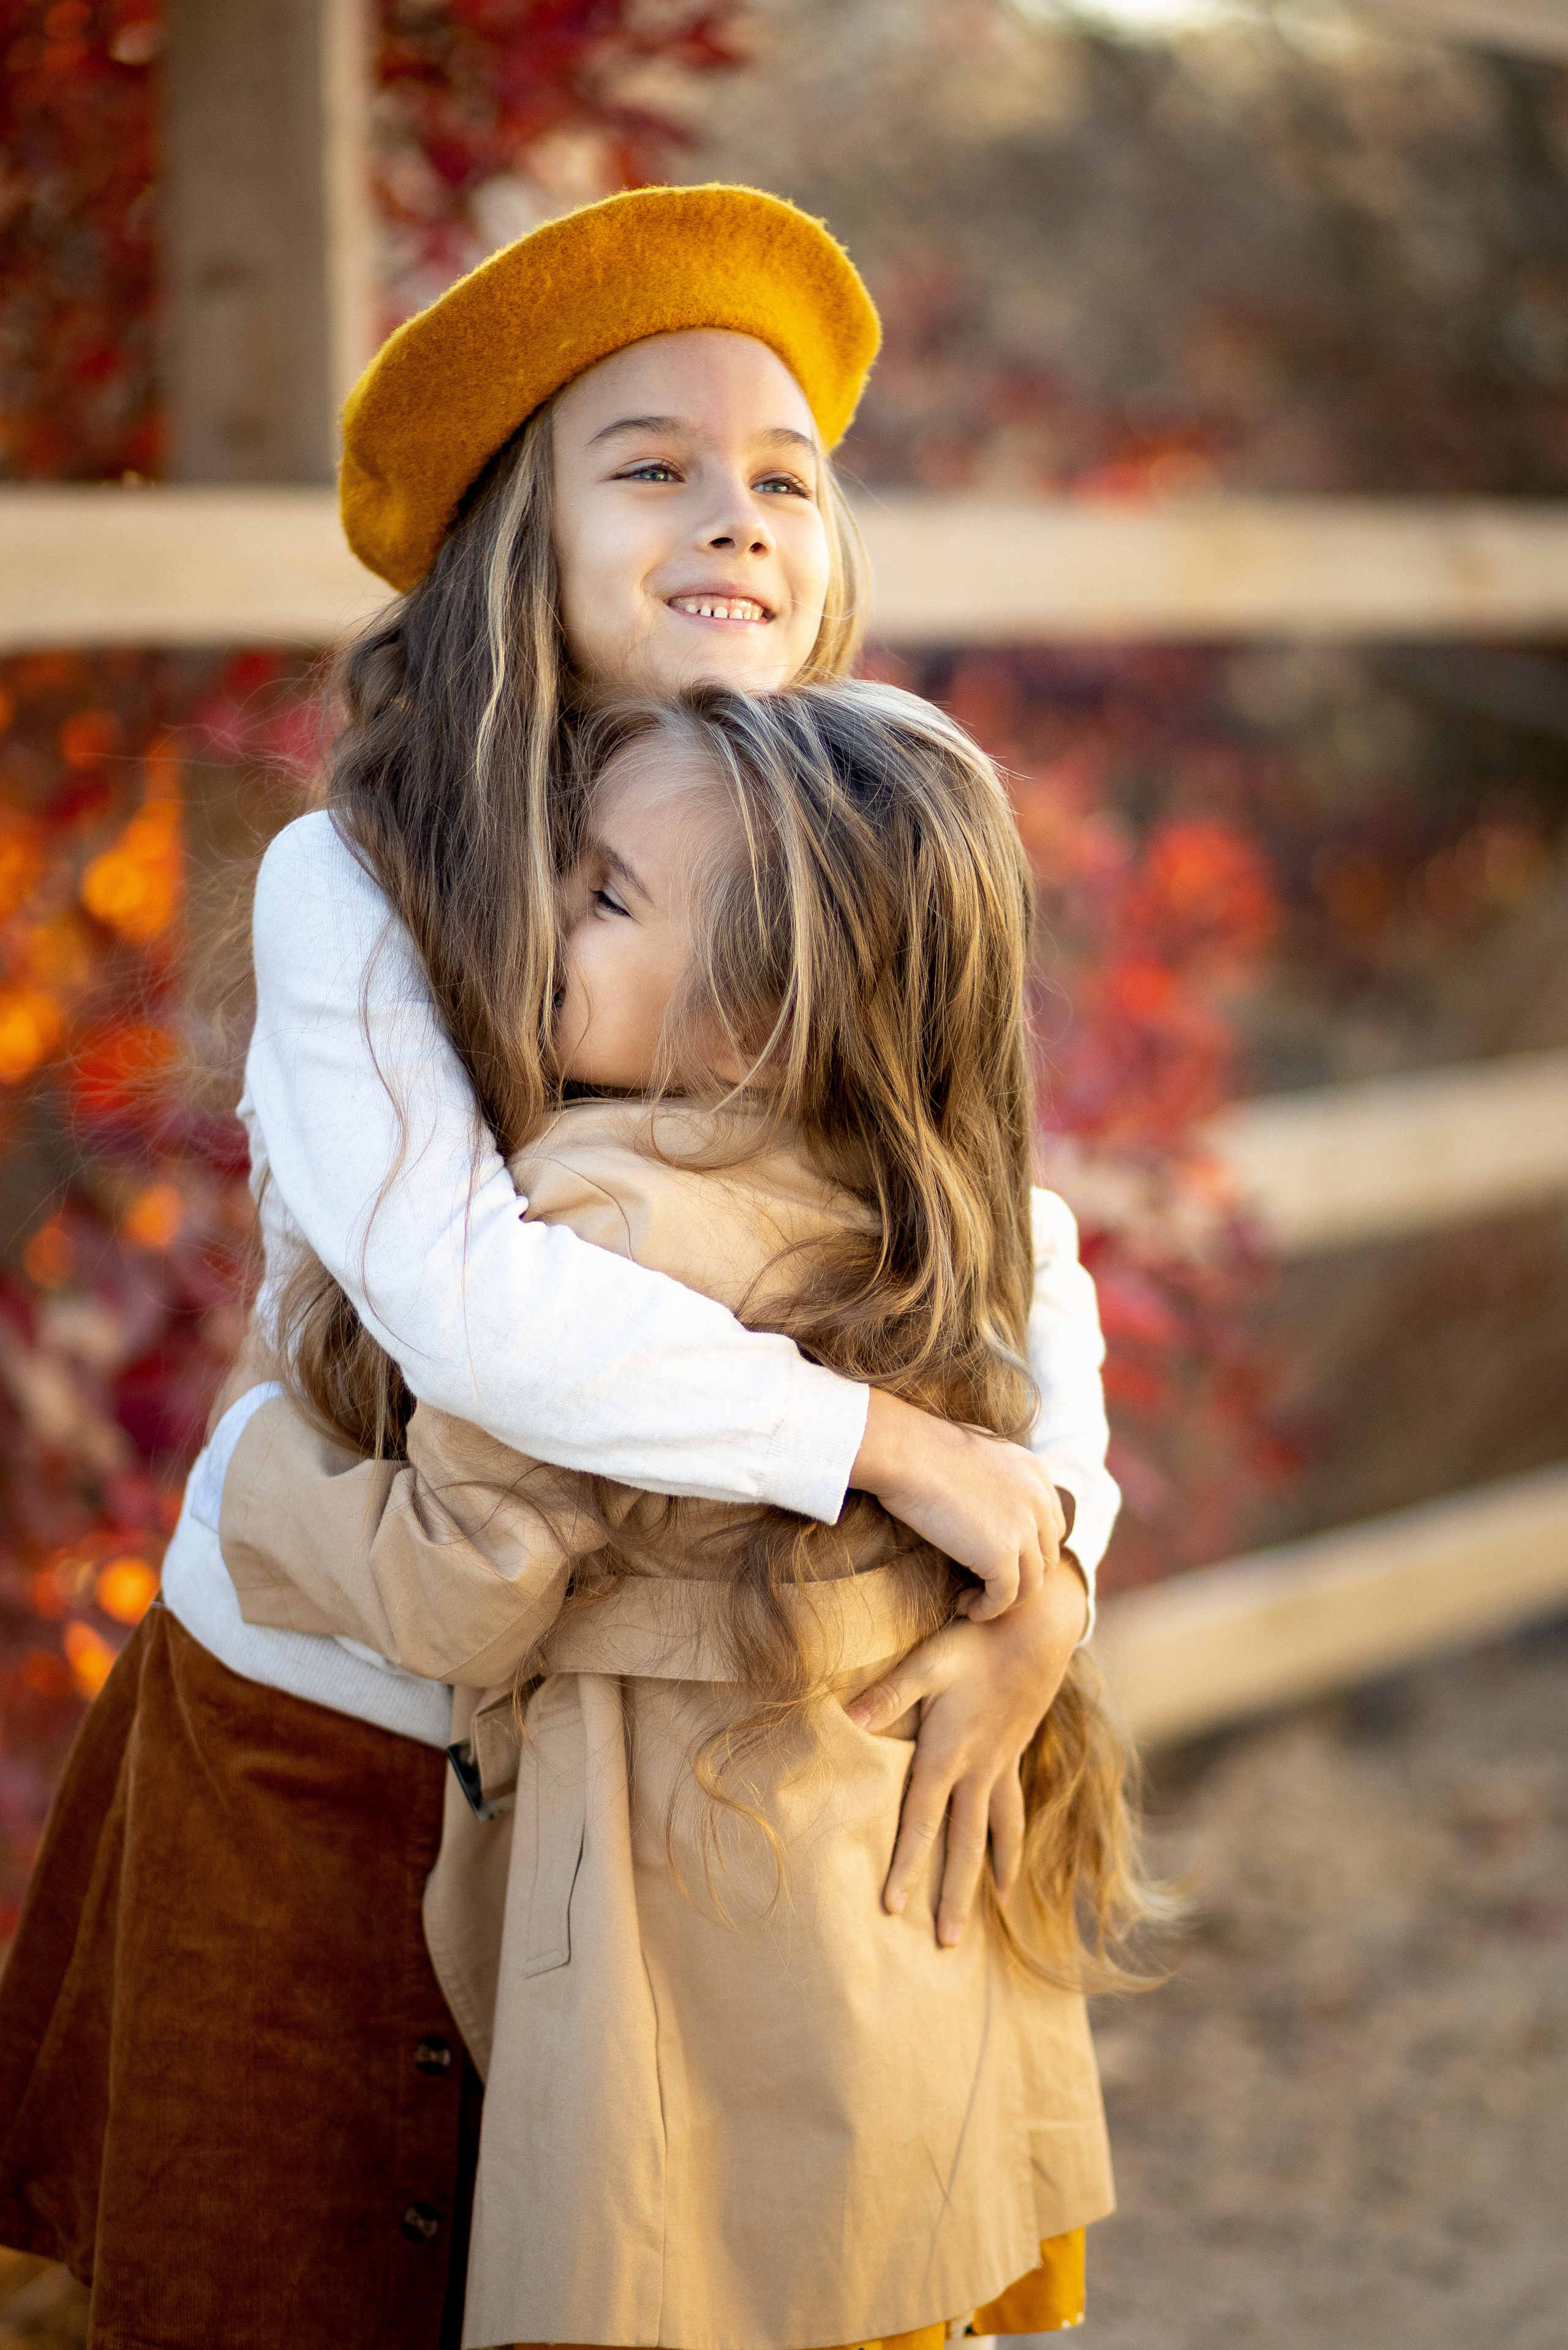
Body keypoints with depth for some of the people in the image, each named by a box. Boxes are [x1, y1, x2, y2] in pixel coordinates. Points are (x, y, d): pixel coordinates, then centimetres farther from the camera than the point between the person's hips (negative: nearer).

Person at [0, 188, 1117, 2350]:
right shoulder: (349, 889, -21)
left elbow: (1022, 1242, -6)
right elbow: (465, 1304, -32)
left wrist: (1040, 1594, -23)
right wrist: (903, 1446, -29)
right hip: (329, 1742, -3)